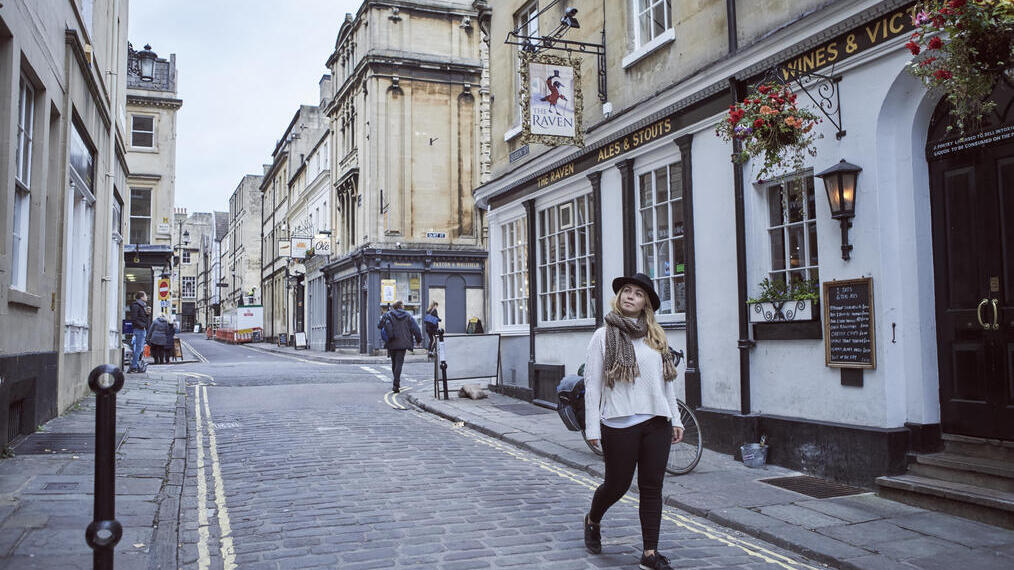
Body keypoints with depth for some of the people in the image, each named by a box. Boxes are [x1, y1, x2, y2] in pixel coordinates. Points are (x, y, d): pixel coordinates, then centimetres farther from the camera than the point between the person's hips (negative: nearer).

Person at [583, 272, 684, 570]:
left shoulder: (657, 337, 10)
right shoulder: (604, 336, -2)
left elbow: (668, 381, 15)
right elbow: (592, 383, -4)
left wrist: (675, 419, 11)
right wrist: (592, 428, -8)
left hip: (656, 423, 4)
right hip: (619, 424, -4)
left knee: (652, 488, 6)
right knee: (617, 485, 8)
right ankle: (592, 520, 38)